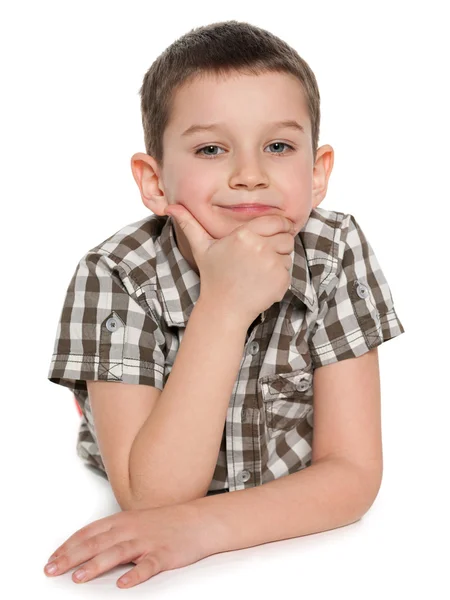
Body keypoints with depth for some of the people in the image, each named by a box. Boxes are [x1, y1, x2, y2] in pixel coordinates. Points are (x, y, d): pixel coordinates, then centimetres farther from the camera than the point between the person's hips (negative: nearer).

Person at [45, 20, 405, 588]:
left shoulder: (336, 254, -15)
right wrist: (223, 306, -33)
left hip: (296, 544, 2)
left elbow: (353, 474, -16)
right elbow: (151, 499, -26)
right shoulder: (115, 279, -20)